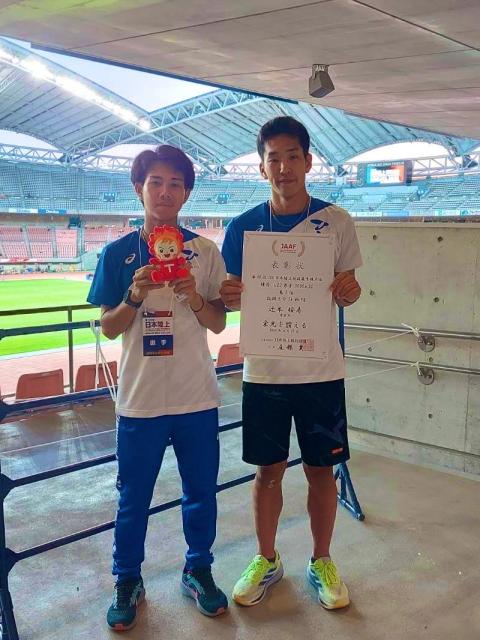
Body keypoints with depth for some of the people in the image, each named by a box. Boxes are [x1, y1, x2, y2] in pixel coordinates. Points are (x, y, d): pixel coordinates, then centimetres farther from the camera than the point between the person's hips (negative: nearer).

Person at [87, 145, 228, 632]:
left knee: (201, 492, 13)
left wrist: (194, 297, -17)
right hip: (140, 399, -1)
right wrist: (135, 296, -19)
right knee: (133, 498, 11)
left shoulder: (205, 252, 0)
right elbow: (108, 328, 0)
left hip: (197, 398, 1)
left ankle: (198, 571, 35)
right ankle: (128, 581, 31)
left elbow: (218, 324, 2)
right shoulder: (118, 254, -1)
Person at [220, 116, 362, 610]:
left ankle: (321, 561, 31)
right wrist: (230, 297, -18)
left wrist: (348, 291, -20)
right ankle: (266, 560, 32)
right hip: (264, 370, 1)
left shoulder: (336, 222, -2)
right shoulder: (243, 227, 0)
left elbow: (348, 292, 4)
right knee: (268, 470, 12)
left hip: (321, 370, 0)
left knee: (321, 469, 10)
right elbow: (230, 297, 5)